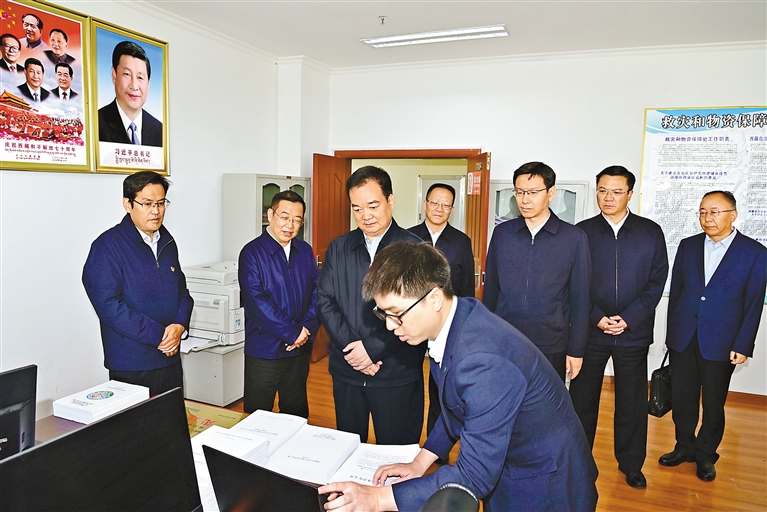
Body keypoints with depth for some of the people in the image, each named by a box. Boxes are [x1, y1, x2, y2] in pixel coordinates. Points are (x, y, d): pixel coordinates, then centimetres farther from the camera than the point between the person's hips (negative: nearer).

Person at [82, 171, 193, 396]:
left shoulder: (167, 243, 10)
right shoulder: (107, 247, -11)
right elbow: (109, 305, -18)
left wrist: (179, 325, -8)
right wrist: (159, 336, -18)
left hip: (171, 359, 6)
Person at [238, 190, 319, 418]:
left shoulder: (305, 251, 5)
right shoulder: (252, 252, -10)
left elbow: (316, 292, 3)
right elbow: (257, 301, -18)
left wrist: (308, 329, -12)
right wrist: (292, 333, -17)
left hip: (300, 348, 5)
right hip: (264, 351, -4)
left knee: (297, 414, 19)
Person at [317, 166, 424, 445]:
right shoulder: (338, 248, 5)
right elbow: (325, 302, 2)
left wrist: (372, 347, -16)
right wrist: (351, 346, -11)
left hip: (398, 373, -3)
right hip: (346, 370, 4)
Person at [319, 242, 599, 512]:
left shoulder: (484, 363, -36)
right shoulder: (451, 319, -9)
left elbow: (475, 476, -30)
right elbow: (458, 407, 7)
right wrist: (419, 463, -1)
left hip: (542, 488, -7)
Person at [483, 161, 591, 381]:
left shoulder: (574, 238, -3)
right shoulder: (502, 233, 2)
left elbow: (579, 300, -1)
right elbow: (490, 288, 6)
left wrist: (576, 350, 0)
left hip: (551, 348, -1)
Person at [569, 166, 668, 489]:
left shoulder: (651, 232, 2)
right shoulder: (582, 232, 1)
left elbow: (657, 281, 0)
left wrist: (629, 318, -10)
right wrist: (596, 318, -11)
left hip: (634, 333, 0)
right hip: (590, 331, 0)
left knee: (632, 402, 11)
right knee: (581, 399, 8)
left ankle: (631, 464, 30)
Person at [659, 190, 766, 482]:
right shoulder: (688, 246, 5)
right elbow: (675, 291, 8)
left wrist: (743, 346, -7)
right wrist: (671, 334, 8)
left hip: (720, 343, -2)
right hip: (683, 339, 3)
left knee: (713, 404, 11)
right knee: (682, 399, 12)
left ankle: (705, 455, 30)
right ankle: (685, 447, 31)